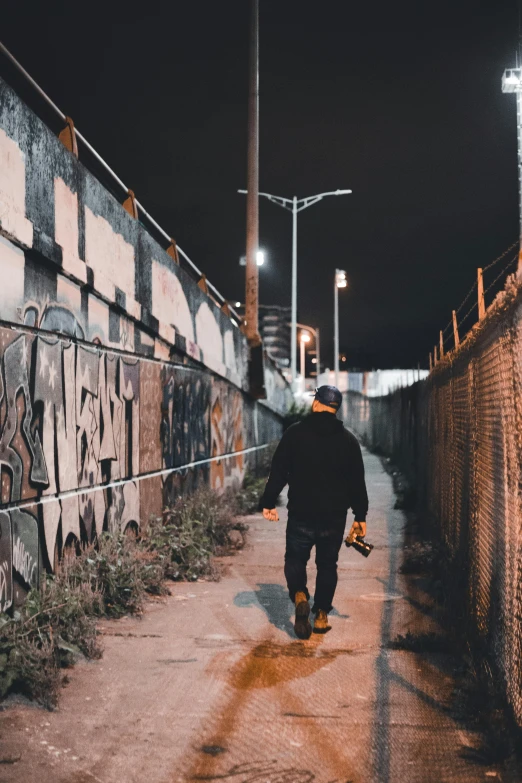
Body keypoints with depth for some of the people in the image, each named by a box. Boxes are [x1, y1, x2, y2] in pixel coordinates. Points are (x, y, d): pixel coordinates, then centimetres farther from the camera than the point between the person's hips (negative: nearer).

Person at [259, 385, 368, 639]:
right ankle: (321, 615, 16)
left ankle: (299, 596, -12)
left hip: (301, 515, -2)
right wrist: (360, 516, 10)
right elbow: (357, 482, 4)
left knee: (295, 560, 13)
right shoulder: (348, 440, 3)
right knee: (327, 565, 15)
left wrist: (268, 502, 2)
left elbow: (278, 472, -5)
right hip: (335, 517, 2)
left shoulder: (295, 433, -4)